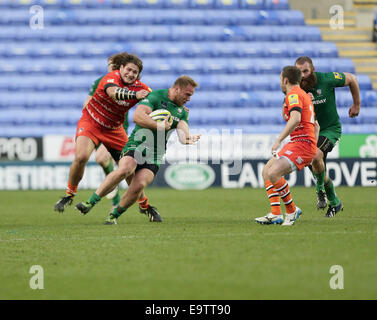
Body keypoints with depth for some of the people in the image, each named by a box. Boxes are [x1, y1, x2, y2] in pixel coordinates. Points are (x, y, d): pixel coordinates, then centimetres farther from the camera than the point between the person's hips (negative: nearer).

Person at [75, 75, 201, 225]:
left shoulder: (182, 112, 14)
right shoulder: (155, 96, -5)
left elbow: (183, 135, 0)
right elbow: (137, 116, -19)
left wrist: (188, 139, -24)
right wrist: (159, 126, -19)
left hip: (154, 157, 4)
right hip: (136, 146, -4)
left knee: (138, 186, -21)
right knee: (125, 169, -34)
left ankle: (113, 216, 0)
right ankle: (90, 202, -23)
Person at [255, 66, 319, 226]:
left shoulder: (293, 94, -10)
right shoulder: (304, 95, 23)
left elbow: (296, 118, -29)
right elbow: (315, 124, 28)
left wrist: (279, 140, -30)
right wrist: (313, 149, 28)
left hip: (302, 143, -11)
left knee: (273, 173, -23)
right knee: (266, 172, 11)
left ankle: (292, 210, -9)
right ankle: (275, 214, 6)